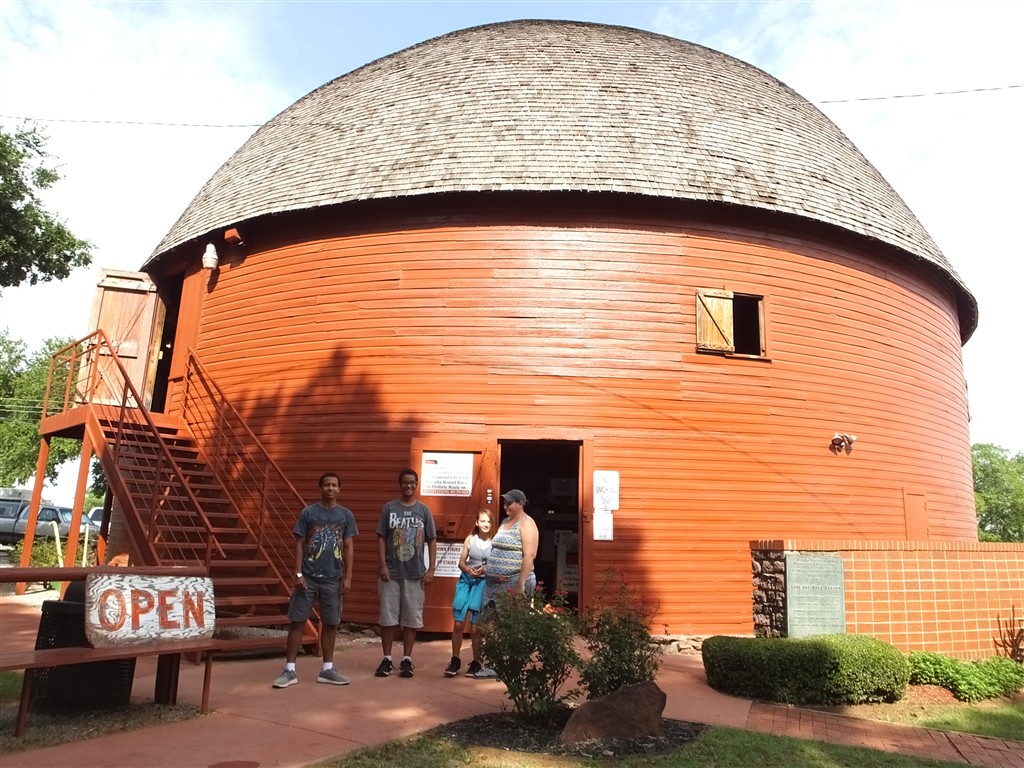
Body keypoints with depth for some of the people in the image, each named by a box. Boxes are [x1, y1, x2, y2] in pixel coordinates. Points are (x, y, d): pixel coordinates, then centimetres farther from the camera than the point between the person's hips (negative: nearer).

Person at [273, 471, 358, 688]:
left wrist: (348, 576, -1)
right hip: (308, 576, -1)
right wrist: (298, 573, -7)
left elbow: (348, 548, 4)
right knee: (297, 621, 2)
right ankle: (290, 670, 12)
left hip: (332, 578, 1)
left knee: (330, 623, 8)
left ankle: (327, 670, 19)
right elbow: (299, 544, 0)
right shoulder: (308, 513, -1)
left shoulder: (346, 515, 3)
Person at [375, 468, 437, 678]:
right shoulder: (389, 508, 1)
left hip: (415, 574, 1)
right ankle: (387, 659, 16)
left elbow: (432, 541, 4)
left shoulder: (424, 510, 3)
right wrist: (382, 565, -8)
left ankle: (407, 660, 16)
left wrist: (431, 569, -2)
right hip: (391, 572, 0)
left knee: (411, 618, 5)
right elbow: (381, 538, 1)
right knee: (388, 617, 5)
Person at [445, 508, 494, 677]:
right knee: (458, 624, 2)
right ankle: (455, 660, 17)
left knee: (475, 627, 3)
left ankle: (476, 662, 19)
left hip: (483, 583, -2)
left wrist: (485, 570, -17)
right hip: (466, 581, 2)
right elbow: (461, 562, 5)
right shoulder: (470, 539, 1)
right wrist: (468, 569, -14)